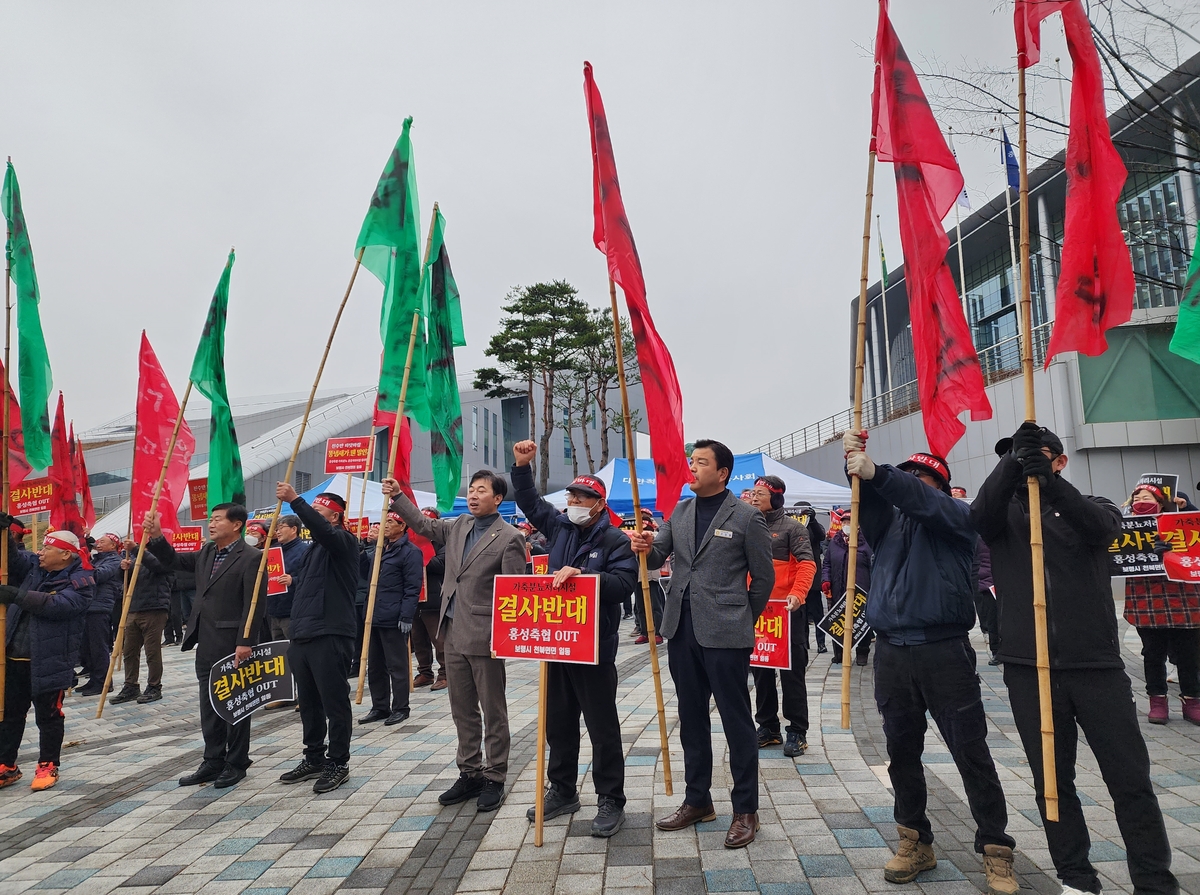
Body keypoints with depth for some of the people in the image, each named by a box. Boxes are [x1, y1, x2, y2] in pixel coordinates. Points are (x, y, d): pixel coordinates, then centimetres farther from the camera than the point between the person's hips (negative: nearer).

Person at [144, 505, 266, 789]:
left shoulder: (251, 557, -14)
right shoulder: (207, 553, 11)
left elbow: (254, 604, -17)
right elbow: (174, 561, 21)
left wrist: (245, 642, -20)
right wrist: (156, 537, 6)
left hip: (233, 645, -8)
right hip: (206, 644, 8)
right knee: (209, 704, 15)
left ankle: (236, 764, 18)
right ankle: (213, 762, 27)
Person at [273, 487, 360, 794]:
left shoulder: (342, 540, -5)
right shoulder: (315, 547, 20)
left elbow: (321, 528, -29)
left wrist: (295, 500, -33)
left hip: (330, 636, -9)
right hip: (303, 635, 9)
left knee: (335, 702, 0)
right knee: (308, 703, 16)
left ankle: (338, 763, 10)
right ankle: (314, 759, 28)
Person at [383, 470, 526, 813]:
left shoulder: (509, 538, -12)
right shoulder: (459, 526, 9)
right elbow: (424, 525, 22)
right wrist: (398, 497, 12)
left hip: (484, 638, -7)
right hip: (454, 634, 7)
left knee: (493, 712, 7)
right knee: (462, 710, 16)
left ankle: (494, 778, 20)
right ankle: (469, 773, 29)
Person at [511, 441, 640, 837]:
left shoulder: (615, 540, -9)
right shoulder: (559, 525, 8)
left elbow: (625, 582, -22)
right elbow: (530, 501, 19)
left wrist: (582, 575, -30)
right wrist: (522, 466, 7)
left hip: (596, 645, -6)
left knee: (602, 725, 3)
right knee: (558, 722, 17)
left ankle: (611, 801, 17)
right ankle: (562, 791, 33)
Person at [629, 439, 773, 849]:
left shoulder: (746, 516, -6)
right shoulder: (680, 512, 10)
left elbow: (764, 577, -1)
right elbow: (657, 556, 6)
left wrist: (741, 622, 5)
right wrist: (645, 548, -17)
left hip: (725, 635, -6)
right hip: (682, 631, 6)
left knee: (737, 721, 4)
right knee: (691, 718, 16)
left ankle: (746, 810, 18)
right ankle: (697, 800, 31)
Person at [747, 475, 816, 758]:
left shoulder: (792, 528, -4)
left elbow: (807, 564, -12)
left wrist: (797, 593, -26)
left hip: (787, 611, -5)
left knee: (791, 672, 2)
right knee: (761, 671, 12)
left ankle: (797, 731, 12)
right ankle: (767, 726, 24)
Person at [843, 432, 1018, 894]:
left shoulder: (955, 515, 4)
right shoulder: (888, 521, 16)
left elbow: (924, 502, -18)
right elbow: (865, 503, -5)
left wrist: (876, 473, -32)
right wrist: (856, 466, -24)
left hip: (944, 651, -4)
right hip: (891, 652, 4)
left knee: (972, 753, 3)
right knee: (902, 753, 11)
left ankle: (995, 852, 17)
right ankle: (915, 843, 25)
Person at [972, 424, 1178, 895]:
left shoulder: (1092, 507, 6)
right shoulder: (1004, 514, 7)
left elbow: (1102, 526, -19)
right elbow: (980, 515, -18)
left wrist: (1050, 483, -37)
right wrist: (1013, 461, -33)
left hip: (1096, 665, -1)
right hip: (1028, 669, 1)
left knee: (1130, 778, 5)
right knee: (1052, 781, 9)